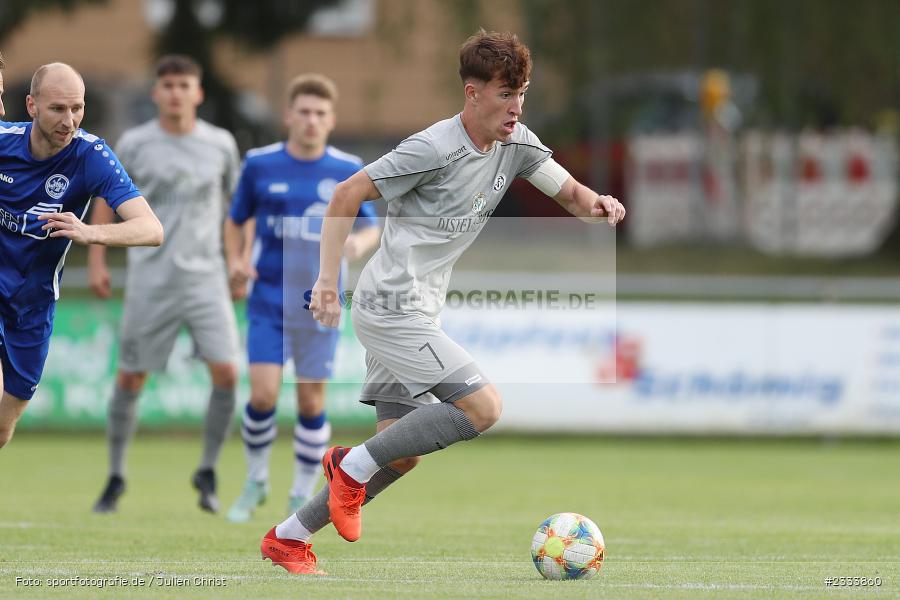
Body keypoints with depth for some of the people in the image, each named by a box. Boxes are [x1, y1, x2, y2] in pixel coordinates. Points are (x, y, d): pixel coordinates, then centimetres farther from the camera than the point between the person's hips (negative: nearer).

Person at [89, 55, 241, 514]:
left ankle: (207, 471, 5)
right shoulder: (134, 144, -1)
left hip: (206, 276, 1)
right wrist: (96, 261, 4)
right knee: (130, 378, 2)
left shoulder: (220, 144, 3)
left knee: (226, 372, -13)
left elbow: (237, 203, 16)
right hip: (150, 281, -1)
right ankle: (116, 478, 19)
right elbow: (107, 200, 10)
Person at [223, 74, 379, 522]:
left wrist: (359, 242, -15)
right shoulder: (259, 165, 0)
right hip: (269, 303, -1)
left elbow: (370, 226, 8)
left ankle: (303, 497, 19)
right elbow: (236, 221, 12)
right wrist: (236, 262, -6)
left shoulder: (348, 171, 0)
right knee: (263, 395, -11)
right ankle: (256, 481, 14)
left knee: (311, 402, 3)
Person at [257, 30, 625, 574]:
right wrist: (327, 280, -17)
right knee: (483, 407, -18)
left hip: (417, 314, 9)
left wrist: (597, 204, -18)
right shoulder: (434, 149, -17)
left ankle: (288, 538, 18)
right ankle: (355, 466, -6)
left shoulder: (516, 143, 5)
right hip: (391, 310, -9)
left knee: (403, 454, 9)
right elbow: (346, 197, -13)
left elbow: (571, 192, 7)